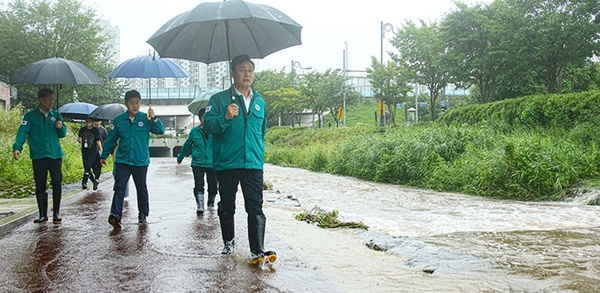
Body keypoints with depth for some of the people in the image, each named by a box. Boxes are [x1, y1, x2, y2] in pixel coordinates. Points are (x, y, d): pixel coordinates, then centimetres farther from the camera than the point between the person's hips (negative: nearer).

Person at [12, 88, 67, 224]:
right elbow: (22, 132, -9)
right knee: (40, 186, 5)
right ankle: (43, 215, 14)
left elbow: (63, 134, 14)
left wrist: (60, 127, -10)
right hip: (38, 156, -1)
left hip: (55, 155, 2)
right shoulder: (30, 116, 1)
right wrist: (17, 148, -24)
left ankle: (56, 213, 6)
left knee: (57, 184, -5)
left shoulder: (56, 115, 10)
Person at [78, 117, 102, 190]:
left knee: (88, 166, -19)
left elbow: (98, 141, 2)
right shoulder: (82, 130, 8)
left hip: (93, 152, -4)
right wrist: (79, 140, -7)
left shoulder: (95, 130, -1)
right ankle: (94, 182, 21)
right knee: (86, 168, 6)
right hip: (84, 151, 4)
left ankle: (84, 182, -14)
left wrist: (101, 150, -2)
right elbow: (80, 139, 17)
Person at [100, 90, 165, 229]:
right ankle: (115, 215, -16)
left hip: (141, 162, 0)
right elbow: (111, 139, 10)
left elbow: (161, 130, -12)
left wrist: (154, 118, -28)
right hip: (122, 161, 0)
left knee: (142, 189, 13)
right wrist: (104, 155, 15)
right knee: (119, 188, -10)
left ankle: (143, 214, 28)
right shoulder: (119, 120, 2)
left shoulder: (146, 118, -3)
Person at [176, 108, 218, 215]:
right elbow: (187, 145, 18)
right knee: (199, 186, -10)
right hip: (198, 163, 1)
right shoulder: (195, 131, 4)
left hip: (212, 163, 0)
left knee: (213, 186, 10)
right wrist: (180, 157, 28)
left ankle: (211, 204, 33)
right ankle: (200, 206, -7)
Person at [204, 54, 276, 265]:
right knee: (227, 207, 11)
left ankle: (257, 252, -10)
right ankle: (229, 242, 30)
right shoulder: (219, 99, 2)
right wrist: (225, 117, -25)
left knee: (255, 208, -7)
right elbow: (208, 124, -8)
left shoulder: (259, 101, 15)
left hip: (253, 164, 2)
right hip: (226, 163, -2)